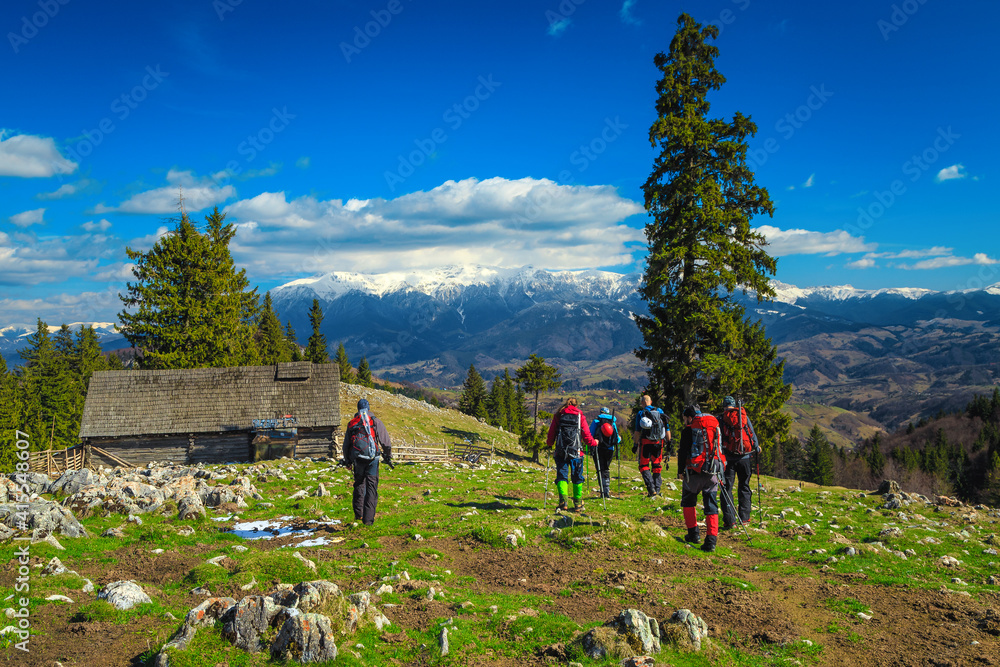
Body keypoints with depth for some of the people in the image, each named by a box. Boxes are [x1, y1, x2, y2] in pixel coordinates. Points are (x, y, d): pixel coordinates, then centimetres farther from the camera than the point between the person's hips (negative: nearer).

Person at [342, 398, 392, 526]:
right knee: (371, 487, 0)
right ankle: (368, 518, -4)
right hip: (372, 458, -3)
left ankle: (358, 513, 20)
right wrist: (388, 456, 11)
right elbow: (385, 441, -2)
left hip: (357, 458, 3)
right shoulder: (375, 422, -1)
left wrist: (347, 459, 28)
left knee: (359, 484, 19)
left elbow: (346, 444, 15)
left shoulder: (352, 423, 8)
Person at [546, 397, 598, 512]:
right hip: (576, 451, 0)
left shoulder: (558, 415, 8)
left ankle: (563, 500, -18)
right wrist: (594, 443, 24)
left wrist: (549, 443, 28)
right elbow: (586, 435, 5)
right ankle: (578, 504, 12)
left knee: (562, 476, 1)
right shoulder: (580, 416, 6)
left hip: (560, 452, 0)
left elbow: (551, 433, 9)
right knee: (577, 478, 10)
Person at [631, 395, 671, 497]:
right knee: (657, 466, 15)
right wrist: (669, 442, 14)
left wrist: (635, 444, -1)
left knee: (644, 466, 4)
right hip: (659, 443, 3)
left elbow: (637, 431, -5)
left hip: (646, 443, -3)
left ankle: (651, 488, -12)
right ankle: (657, 489, 11)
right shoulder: (660, 411, 8)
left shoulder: (640, 413, -1)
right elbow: (667, 428, 8)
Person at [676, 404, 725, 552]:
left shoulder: (689, 430, -4)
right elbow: (720, 449, 18)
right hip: (712, 473, 4)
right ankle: (711, 540, -3)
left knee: (688, 500, 17)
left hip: (695, 472, -4)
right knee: (711, 505, 5)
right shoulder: (715, 427, 13)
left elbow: (683, 452, -6)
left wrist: (680, 471, 3)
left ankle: (693, 533, 17)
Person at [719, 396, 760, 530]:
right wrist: (756, 447, 25)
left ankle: (729, 520, -4)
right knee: (744, 486, 14)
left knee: (727, 488, 2)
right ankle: (744, 517, 14)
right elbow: (752, 433, 9)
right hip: (744, 457, 2)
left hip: (728, 457, -2)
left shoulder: (721, 419, -2)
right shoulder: (744, 416, 5)